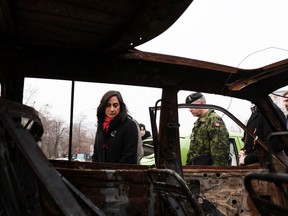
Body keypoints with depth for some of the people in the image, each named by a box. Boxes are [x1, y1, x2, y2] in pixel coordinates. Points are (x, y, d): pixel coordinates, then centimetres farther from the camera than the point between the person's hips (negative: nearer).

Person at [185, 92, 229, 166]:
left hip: (208, 166, -9)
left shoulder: (214, 120, -13)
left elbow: (219, 149, -21)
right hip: (196, 165, 9)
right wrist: (188, 163, 23)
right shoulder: (197, 122, 20)